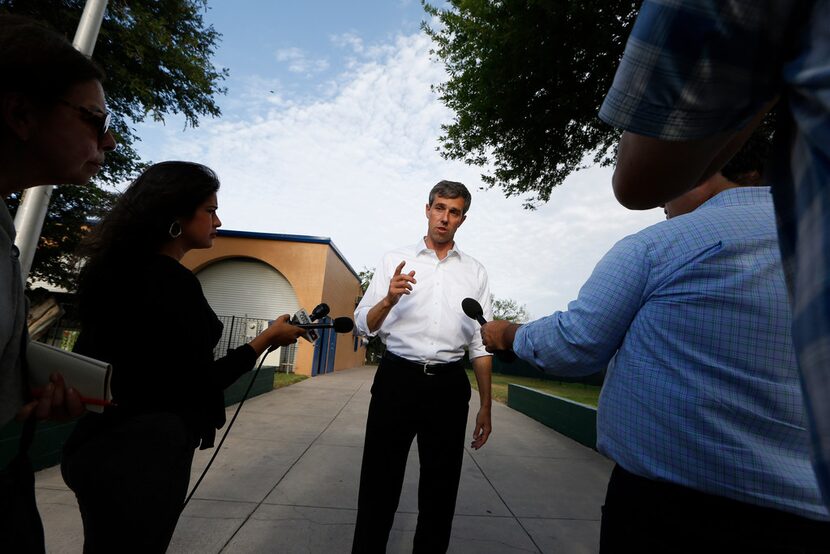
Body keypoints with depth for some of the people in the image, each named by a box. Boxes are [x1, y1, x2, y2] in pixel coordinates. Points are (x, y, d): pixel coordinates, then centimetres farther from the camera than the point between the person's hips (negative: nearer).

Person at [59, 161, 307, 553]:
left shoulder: (117, 271, 5)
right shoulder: (174, 283, -22)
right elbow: (202, 384, -19)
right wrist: (268, 338, -10)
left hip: (100, 444, 9)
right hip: (147, 451, -9)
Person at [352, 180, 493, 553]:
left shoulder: (475, 272, 8)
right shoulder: (394, 260, 4)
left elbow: (481, 343, 9)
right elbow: (364, 325, 1)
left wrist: (485, 406, 7)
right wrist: (389, 300, -20)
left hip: (450, 386, 2)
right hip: (397, 379, -1)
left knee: (440, 490, 16)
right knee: (379, 485, 10)